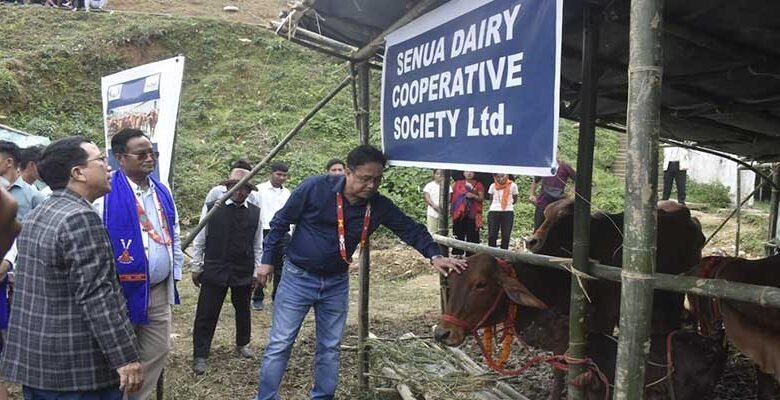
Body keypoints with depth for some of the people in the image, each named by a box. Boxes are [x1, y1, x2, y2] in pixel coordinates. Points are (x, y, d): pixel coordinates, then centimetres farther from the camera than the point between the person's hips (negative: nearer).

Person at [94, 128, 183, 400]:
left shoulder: (162, 191, 9)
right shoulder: (106, 193, -14)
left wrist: (176, 272, 15)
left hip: (159, 290, 7)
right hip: (122, 291, -7)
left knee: (157, 352, 15)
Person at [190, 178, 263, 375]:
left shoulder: (255, 213, 0)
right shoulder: (211, 209, -6)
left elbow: (258, 246, 6)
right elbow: (199, 241, 1)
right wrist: (196, 268, 2)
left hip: (244, 272, 2)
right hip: (214, 270, -2)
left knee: (243, 310, 18)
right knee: (206, 313, 0)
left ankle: (242, 344, 40)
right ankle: (200, 356, 12)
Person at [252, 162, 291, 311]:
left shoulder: (287, 193, 14)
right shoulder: (260, 189, -2)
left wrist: (290, 235, 13)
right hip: (264, 232, -4)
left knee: (280, 267, 7)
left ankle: (278, 297, 16)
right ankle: (257, 298, 12)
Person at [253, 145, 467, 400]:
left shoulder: (379, 205, -10)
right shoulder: (314, 188, -19)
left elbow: (410, 229, -4)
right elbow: (281, 222, -9)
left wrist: (434, 256, -19)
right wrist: (267, 260, -6)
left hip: (336, 283, 4)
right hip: (298, 278, -3)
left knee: (329, 347, 13)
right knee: (280, 344, 2)